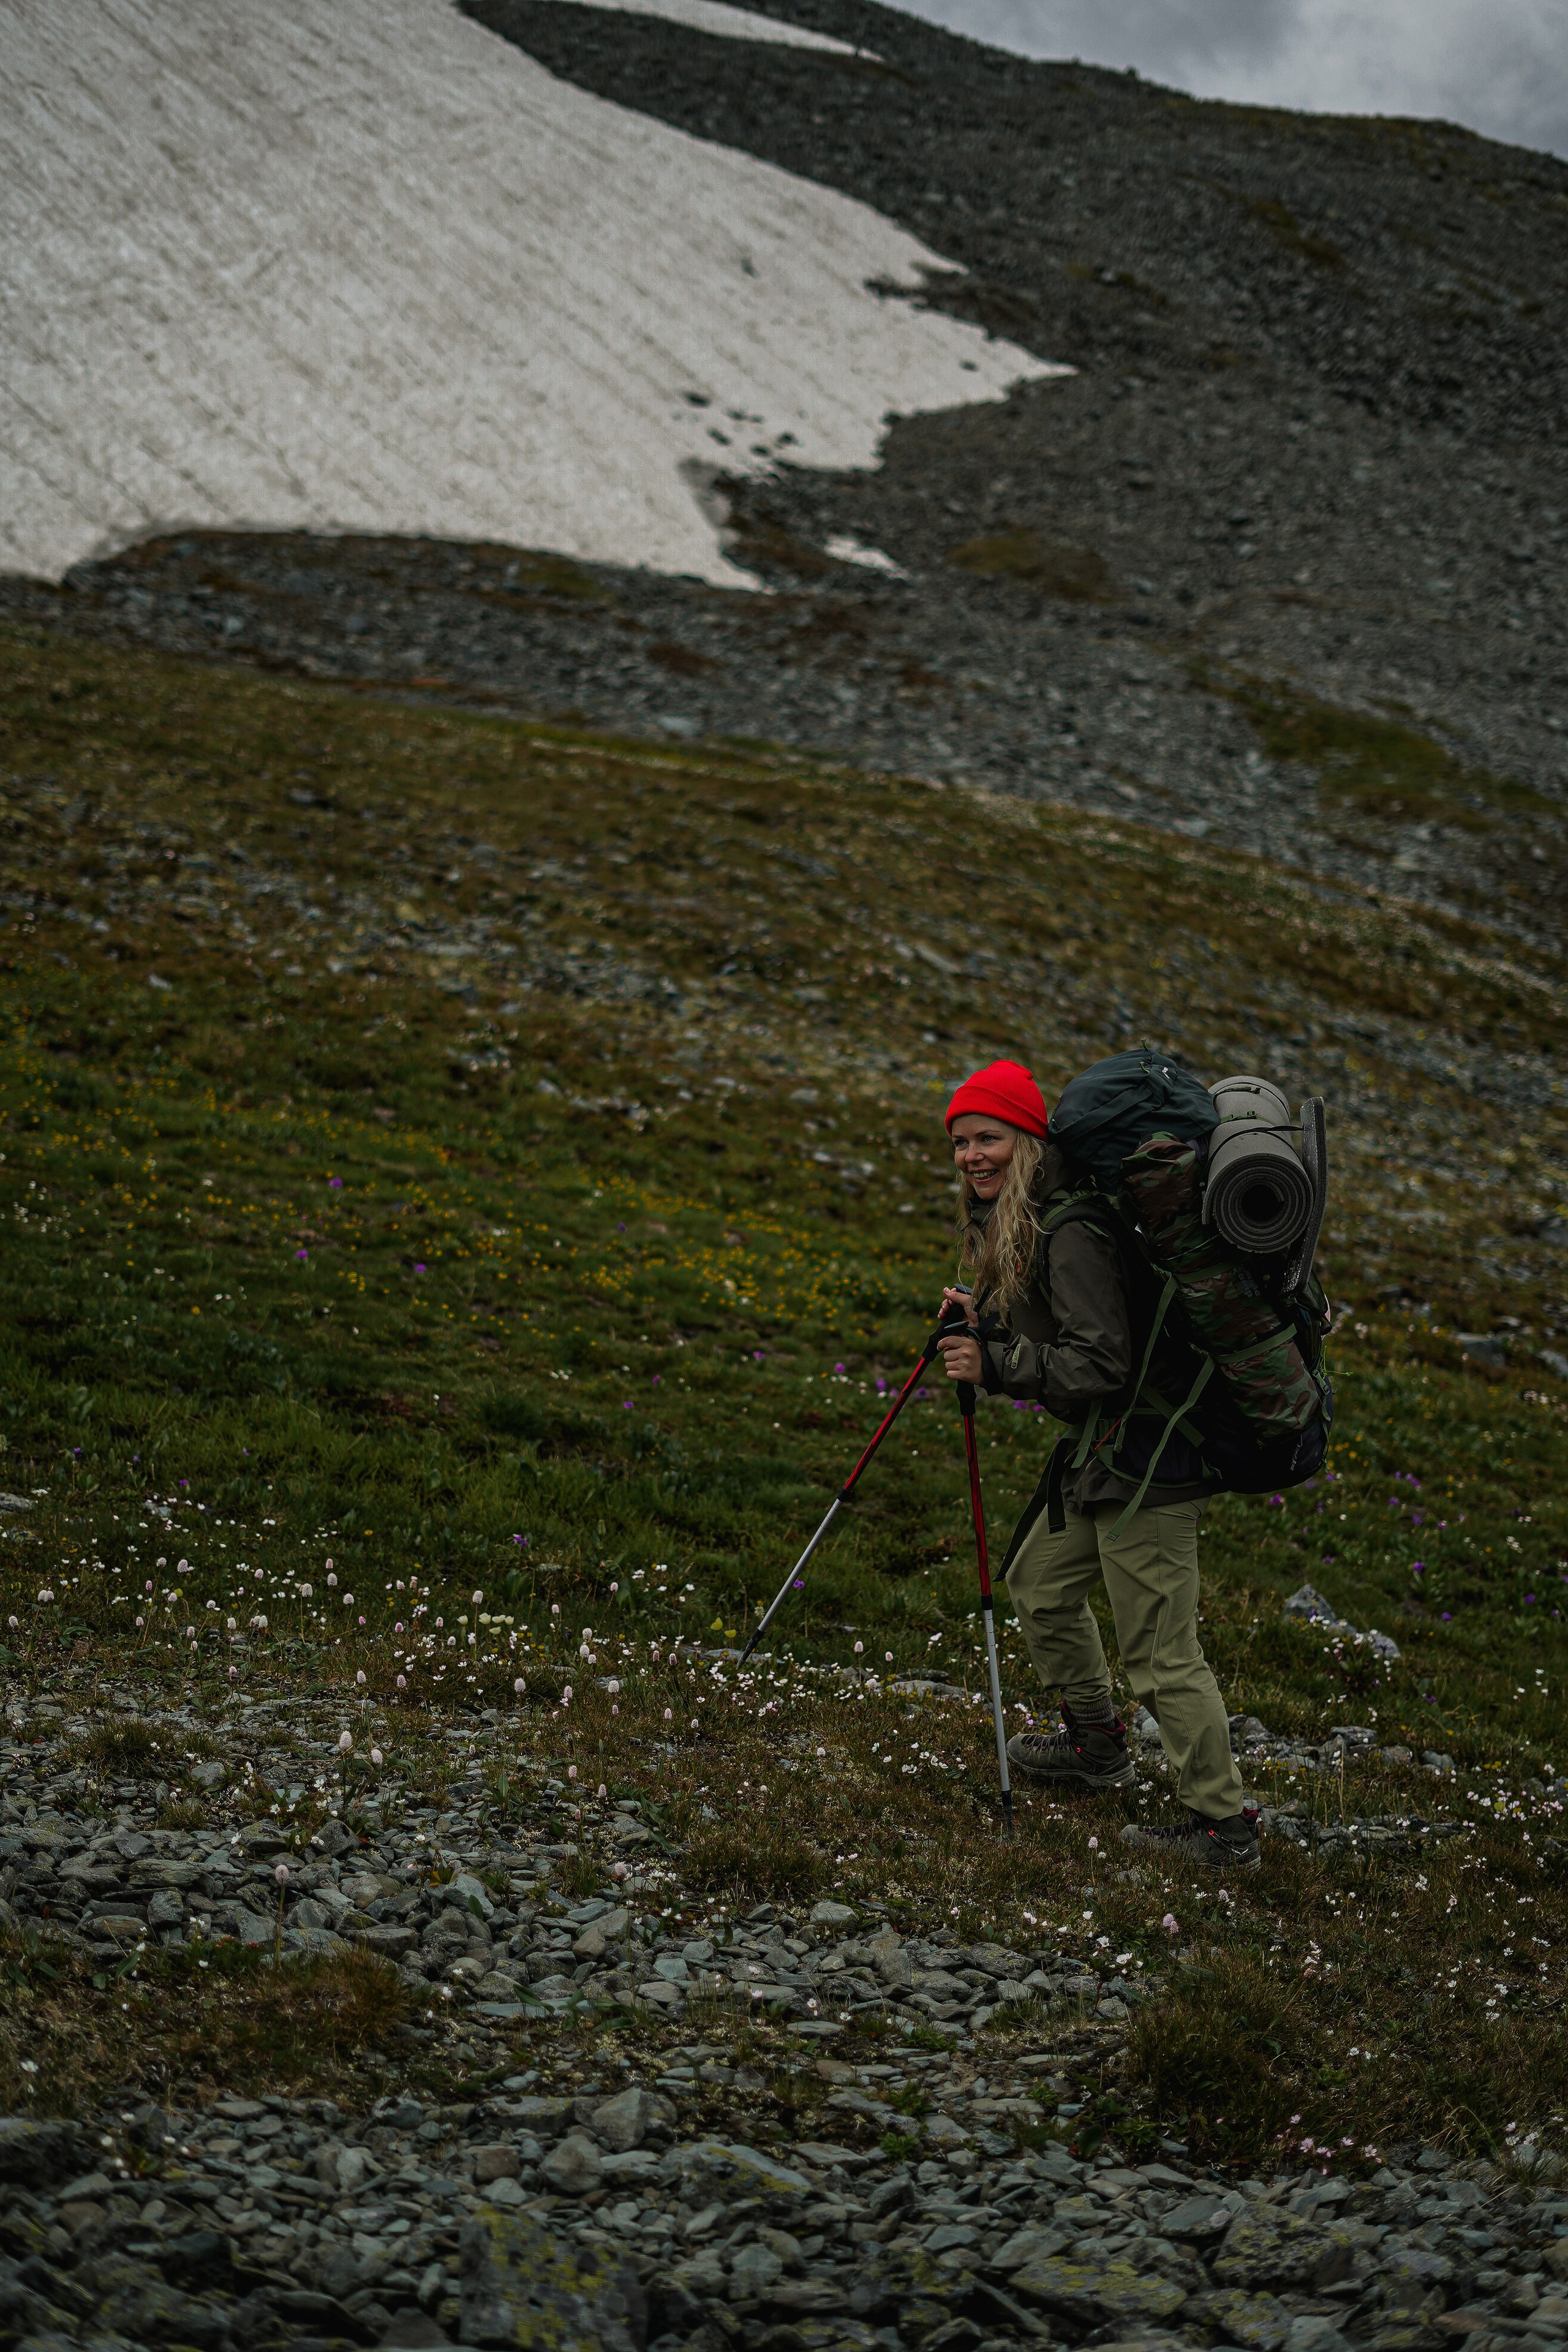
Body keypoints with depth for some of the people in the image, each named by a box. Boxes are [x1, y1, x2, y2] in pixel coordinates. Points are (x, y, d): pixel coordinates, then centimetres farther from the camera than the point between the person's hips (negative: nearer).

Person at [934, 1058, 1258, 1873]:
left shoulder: (1072, 1233, -22)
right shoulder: (1023, 1220, 10)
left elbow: (1101, 1363, -26)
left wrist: (994, 1367, -20)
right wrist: (987, 1321, 6)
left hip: (1142, 1459, -11)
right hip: (1103, 1449, 11)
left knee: (1161, 1653, -6)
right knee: (1039, 1583, 24)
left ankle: (1224, 1828, 3)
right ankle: (1096, 1743, 41)